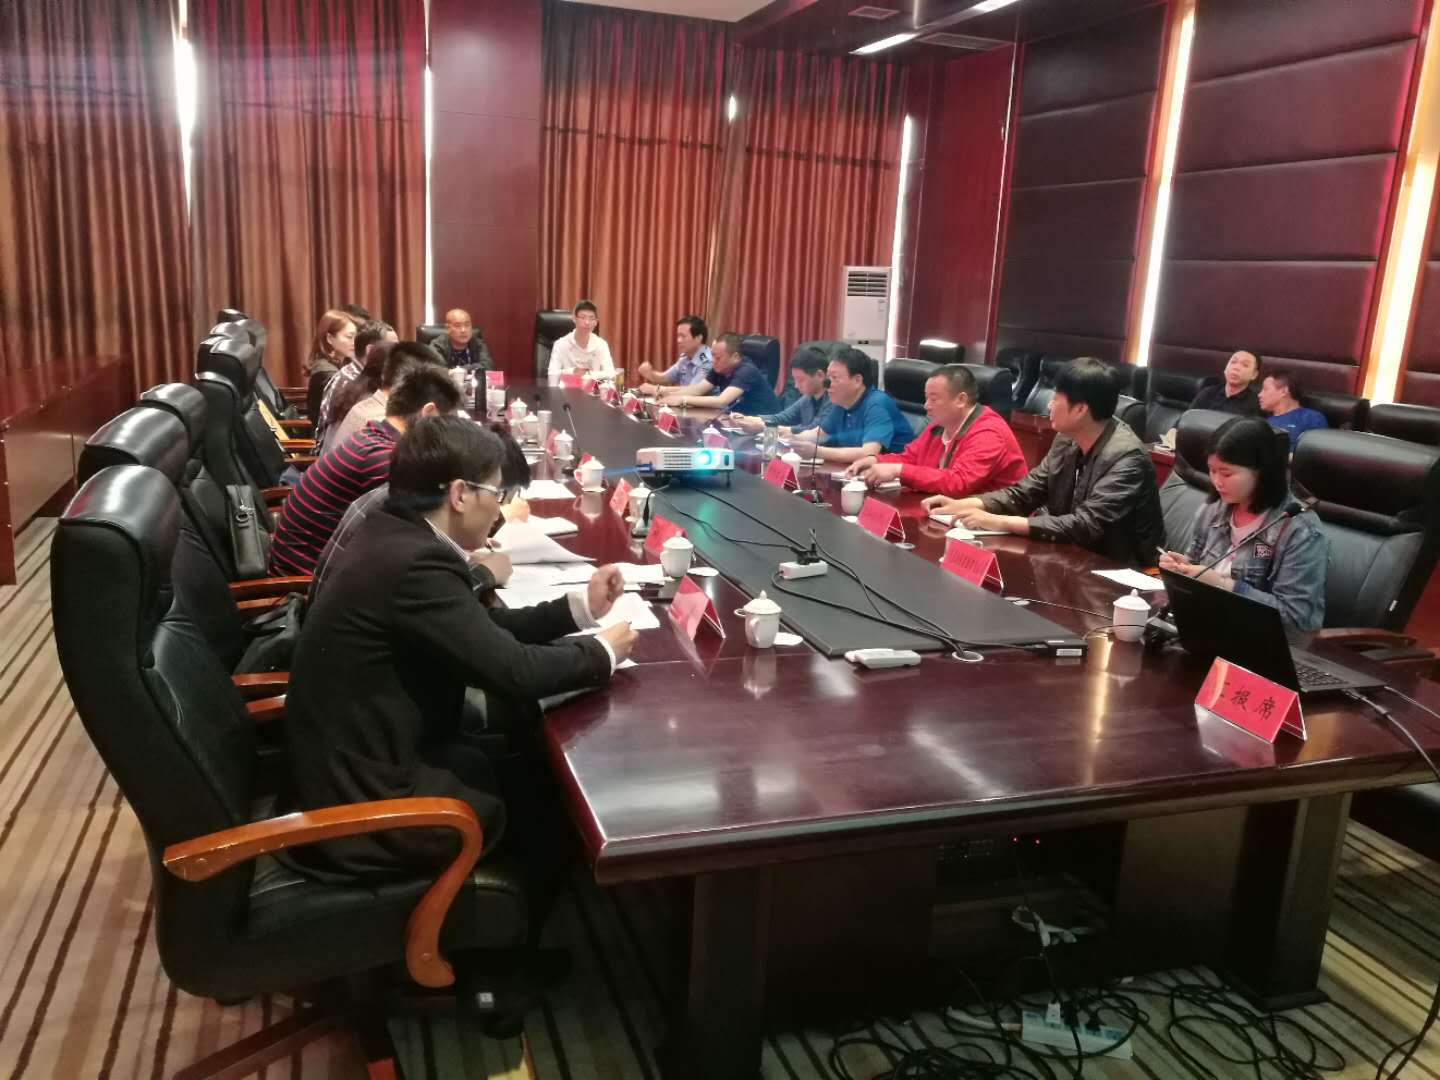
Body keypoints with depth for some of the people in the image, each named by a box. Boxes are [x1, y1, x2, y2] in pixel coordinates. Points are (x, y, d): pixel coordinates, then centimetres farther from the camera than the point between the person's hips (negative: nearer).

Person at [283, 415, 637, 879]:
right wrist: (603, 652, -9)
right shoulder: (415, 562, -27)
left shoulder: (396, 537, 2)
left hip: (357, 761, 8)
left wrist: (580, 606, 9)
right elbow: (512, 670, -25)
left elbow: (484, 628, 11)